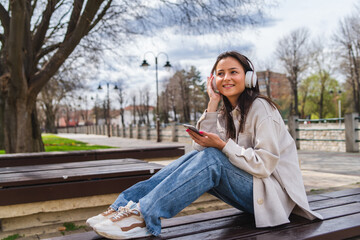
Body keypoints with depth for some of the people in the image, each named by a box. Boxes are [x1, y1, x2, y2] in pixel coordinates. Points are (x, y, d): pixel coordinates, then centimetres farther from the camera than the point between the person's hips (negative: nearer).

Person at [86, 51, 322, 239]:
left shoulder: (260, 108, -14)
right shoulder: (226, 112, 9)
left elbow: (264, 164, -20)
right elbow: (203, 146, -5)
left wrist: (222, 145, -26)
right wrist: (213, 103, -8)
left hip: (273, 191, -7)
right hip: (248, 189, 7)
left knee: (211, 158, -29)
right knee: (197, 156, -14)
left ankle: (144, 216, -36)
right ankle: (126, 205, -23)